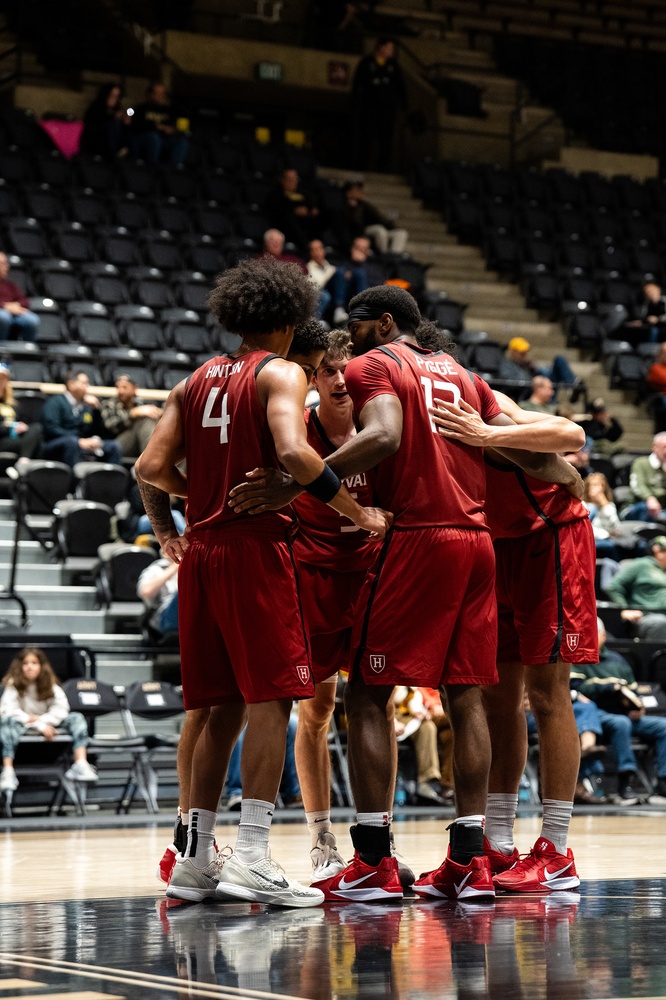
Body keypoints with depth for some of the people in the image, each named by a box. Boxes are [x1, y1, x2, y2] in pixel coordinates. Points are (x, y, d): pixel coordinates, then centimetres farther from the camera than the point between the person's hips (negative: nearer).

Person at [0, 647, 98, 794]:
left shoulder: (50, 686, 4)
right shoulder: (13, 685, -5)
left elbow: (61, 708, -5)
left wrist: (40, 720, -21)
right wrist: (39, 726, -24)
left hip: (46, 725, 3)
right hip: (22, 727, -3)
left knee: (76, 718, -17)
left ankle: (81, 764, -36)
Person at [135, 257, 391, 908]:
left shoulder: (197, 380, 16)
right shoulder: (281, 373, -2)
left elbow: (151, 467, 10)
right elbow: (292, 451, -20)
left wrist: (165, 529, 26)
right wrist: (357, 513, -13)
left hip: (200, 550, 7)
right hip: (255, 546, -7)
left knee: (222, 706, 12)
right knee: (270, 699, -6)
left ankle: (195, 859, 12)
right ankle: (250, 860, -14)